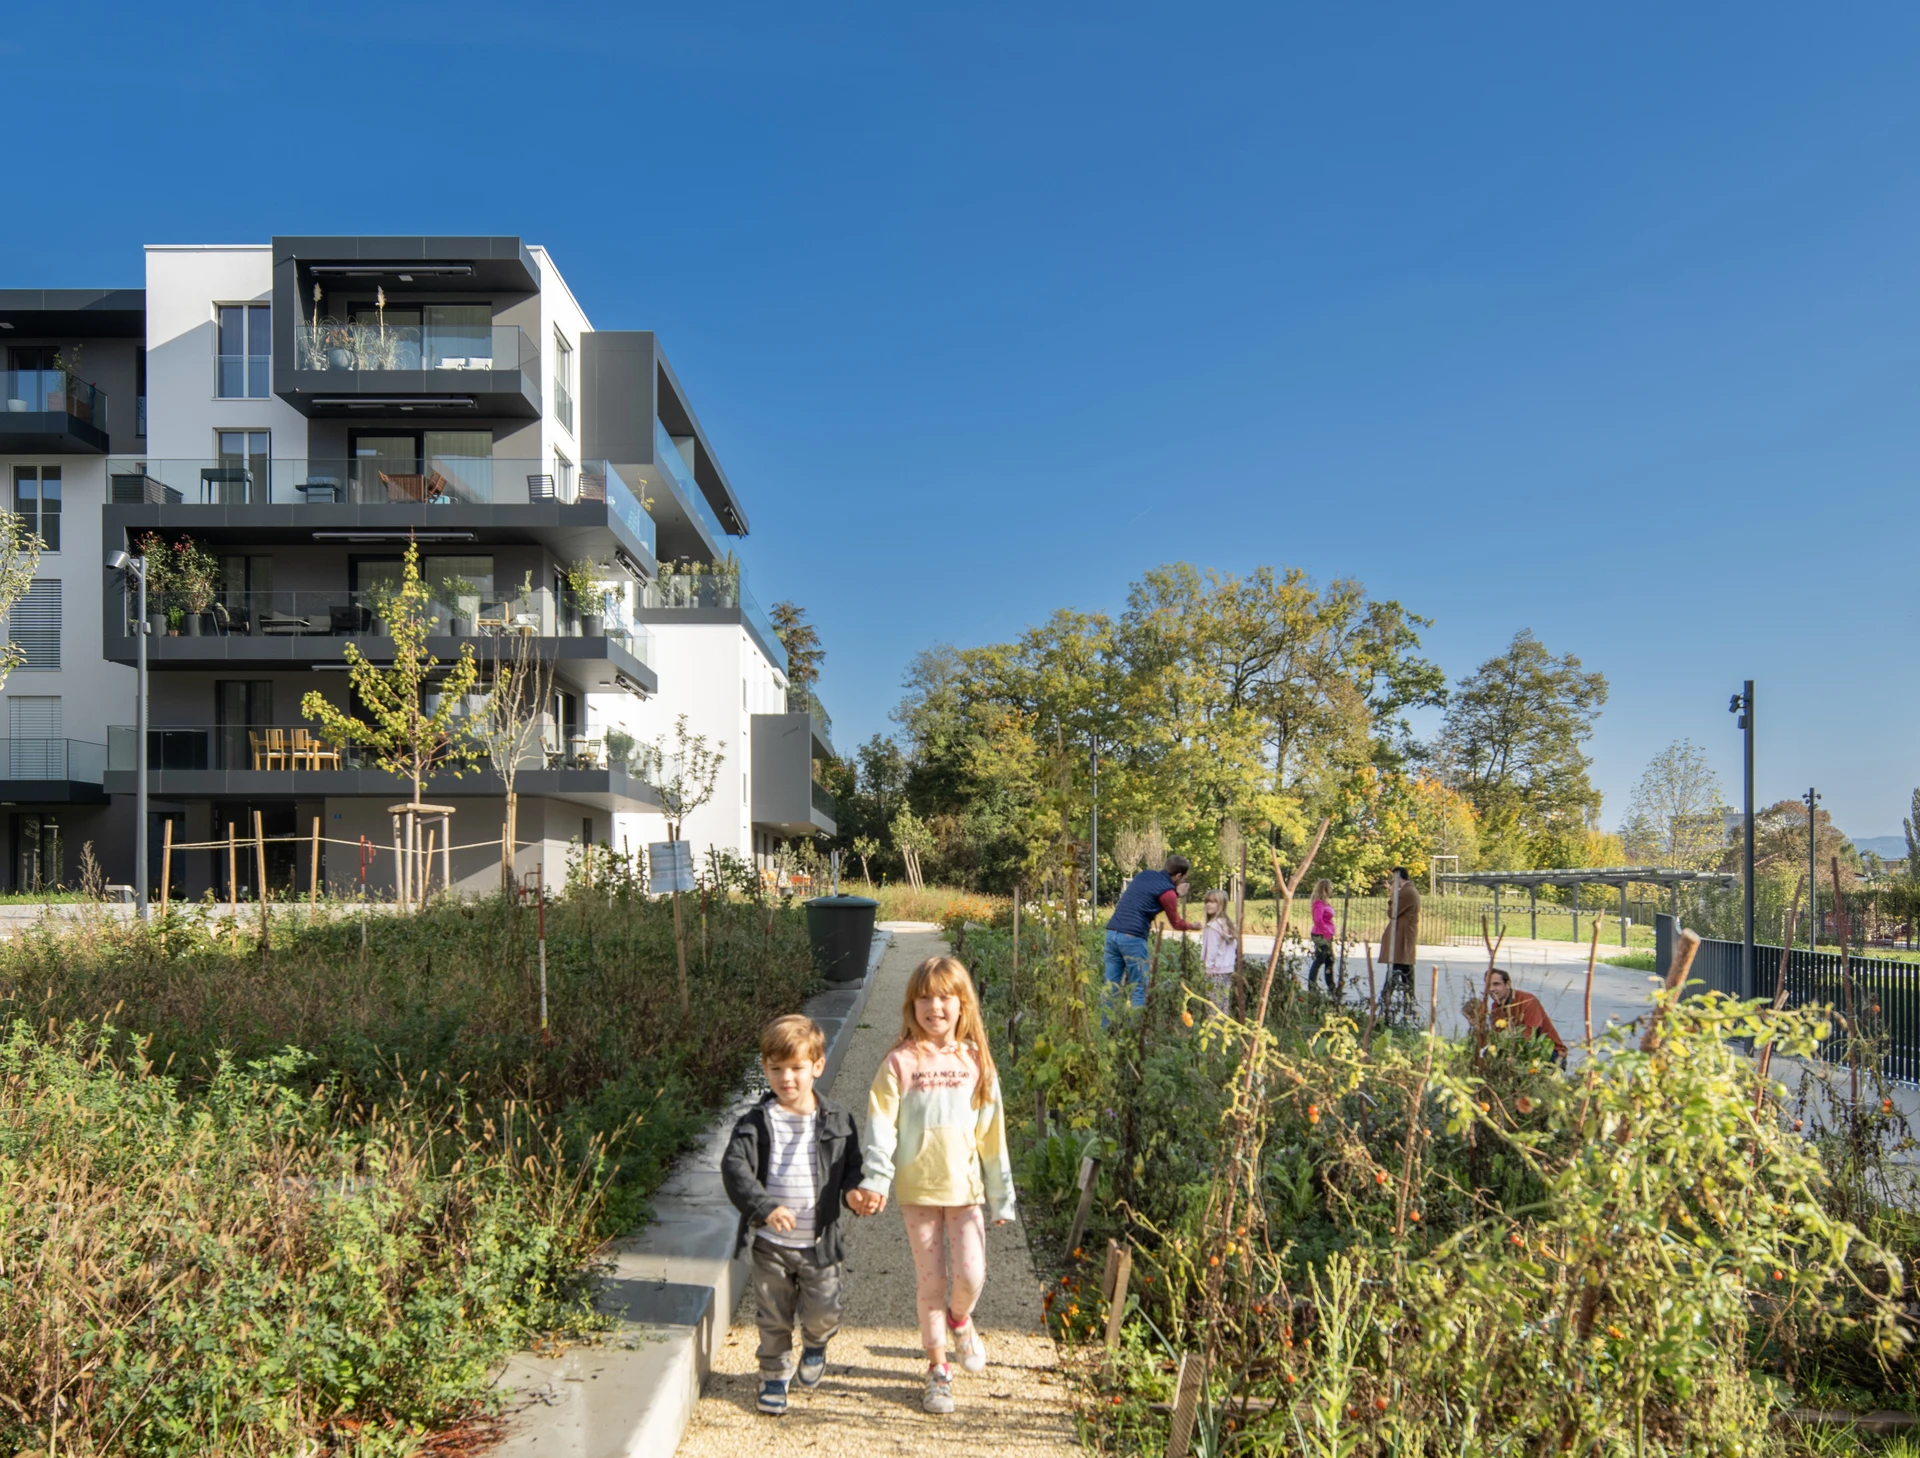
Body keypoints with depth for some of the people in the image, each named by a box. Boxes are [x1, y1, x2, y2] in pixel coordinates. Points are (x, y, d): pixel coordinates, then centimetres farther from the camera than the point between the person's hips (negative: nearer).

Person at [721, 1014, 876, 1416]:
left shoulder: (838, 1122, -2)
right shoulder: (755, 1123, -6)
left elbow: (853, 1166, 8)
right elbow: (734, 1167, -17)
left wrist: (855, 1192, -14)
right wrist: (764, 1208, -32)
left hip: (819, 1243, 0)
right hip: (770, 1244, 0)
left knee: (823, 1314, 4)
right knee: (773, 1318, 12)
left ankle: (815, 1345, 39)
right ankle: (774, 1375, 37)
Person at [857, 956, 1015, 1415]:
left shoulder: (975, 1061, -1)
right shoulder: (900, 1062, -7)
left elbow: (991, 1132, 5)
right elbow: (880, 1123, -9)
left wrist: (1001, 1196, 8)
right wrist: (876, 1177, -23)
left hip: (965, 1187, 1)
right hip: (917, 1188, -1)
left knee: (970, 1275, -4)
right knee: (930, 1280, 7)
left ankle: (959, 1318, 31)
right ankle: (937, 1367, 26)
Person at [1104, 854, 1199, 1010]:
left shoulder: (1144, 875, 17)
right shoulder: (1167, 891, -2)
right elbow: (1176, 924, 11)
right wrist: (1192, 926, 31)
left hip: (1112, 932, 7)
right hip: (1132, 937, -7)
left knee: (1111, 987, 9)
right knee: (1139, 989, 2)